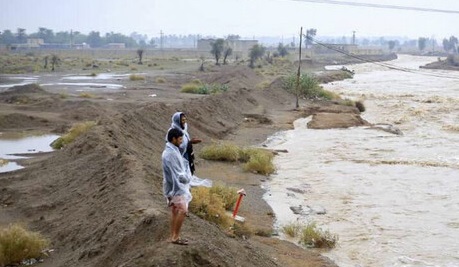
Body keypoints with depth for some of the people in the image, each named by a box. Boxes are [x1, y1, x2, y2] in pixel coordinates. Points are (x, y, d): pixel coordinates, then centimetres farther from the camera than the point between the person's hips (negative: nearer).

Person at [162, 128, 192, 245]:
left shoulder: (173, 151, 12)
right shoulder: (170, 153, -21)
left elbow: (182, 166, 15)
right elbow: (177, 174, -21)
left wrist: (186, 177, 2)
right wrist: (187, 178, -6)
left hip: (176, 186, 10)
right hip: (176, 187, -10)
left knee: (175, 211, 12)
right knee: (183, 210, -13)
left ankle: (173, 236, 16)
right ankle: (175, 237, -9)